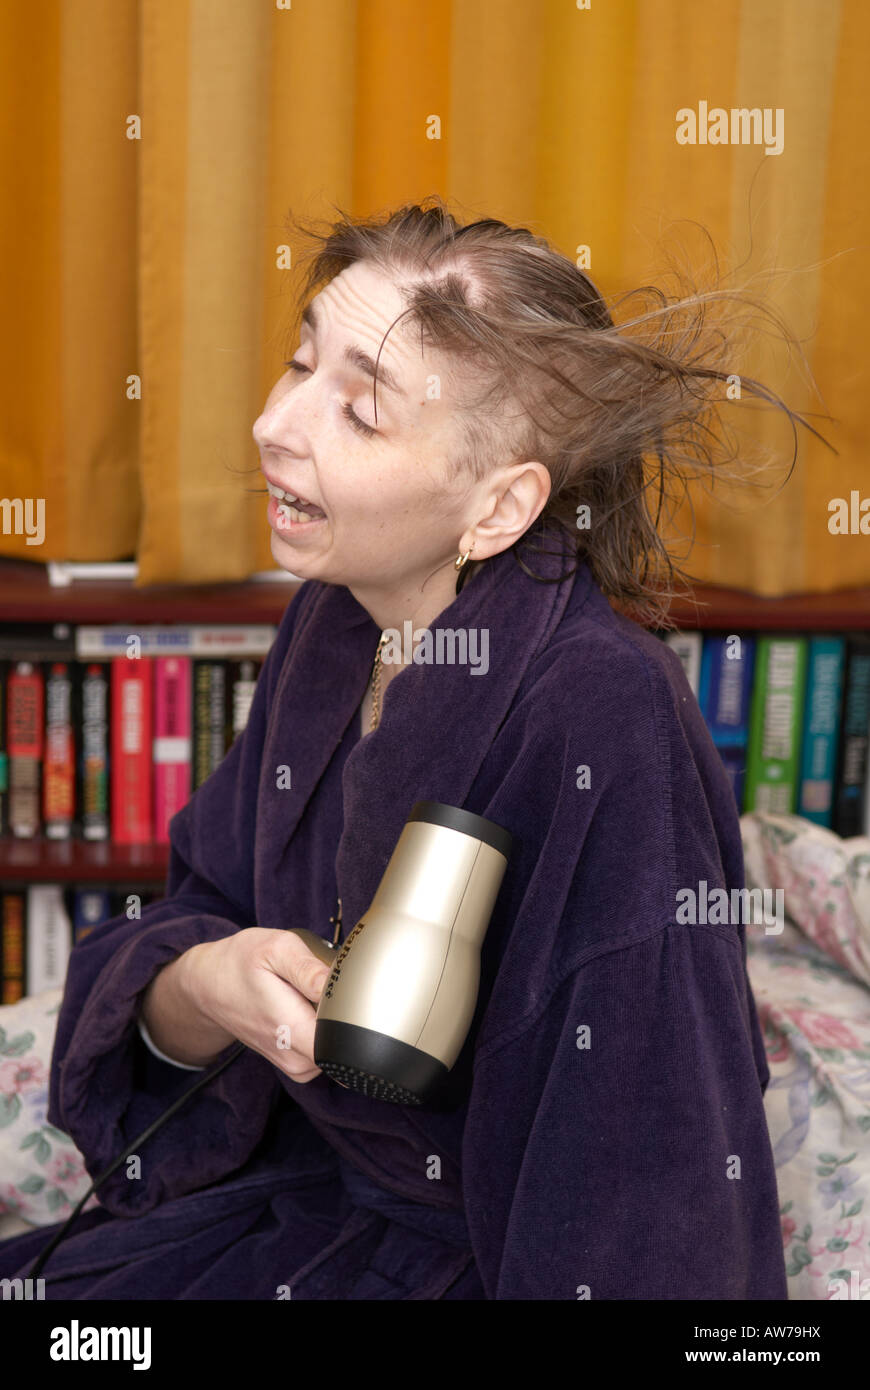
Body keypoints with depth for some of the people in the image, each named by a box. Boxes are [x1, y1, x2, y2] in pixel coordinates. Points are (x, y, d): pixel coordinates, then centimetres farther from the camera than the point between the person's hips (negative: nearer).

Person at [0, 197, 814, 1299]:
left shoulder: (604, 719, -27)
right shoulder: (332, 624, -5)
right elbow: (200, 912, -1)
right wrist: (196, 989, -22)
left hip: (486, 1254, -6)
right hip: (307, 1193, 6)